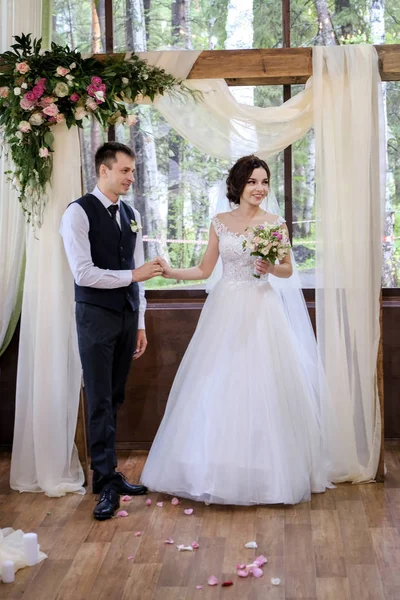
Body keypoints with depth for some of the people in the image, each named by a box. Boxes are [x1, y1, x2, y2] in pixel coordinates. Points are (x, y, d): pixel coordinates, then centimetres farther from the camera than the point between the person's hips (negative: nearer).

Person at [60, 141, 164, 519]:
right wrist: (135, 274, -16)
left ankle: (108, 473, 21)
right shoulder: (79, 213, -8)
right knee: (100, 401, -2)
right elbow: (84, 273, -17)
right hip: (96, 317, -6)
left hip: (127, 318, 6)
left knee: (115, 400, 12)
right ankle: (107, 483, 4)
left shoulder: (131, 215, 12)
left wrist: (140, 323, 12)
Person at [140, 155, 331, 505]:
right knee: (217, 388, 2)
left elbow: (288, 270, 6)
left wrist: (270, 268, -15)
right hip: (225, 309, 2)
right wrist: (169, 272, -2)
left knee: (261, 386, -3)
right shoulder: (220, 222, 8)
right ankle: (220, 469, 14)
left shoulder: (275, 223, 2)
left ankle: (264, 472, 10)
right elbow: (205, 270, 10)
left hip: (262, 310, -2)